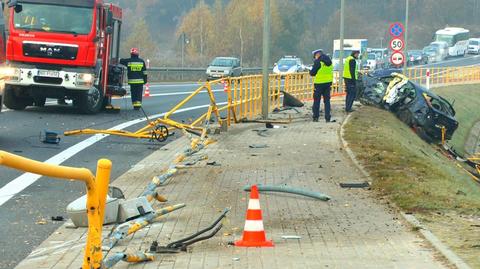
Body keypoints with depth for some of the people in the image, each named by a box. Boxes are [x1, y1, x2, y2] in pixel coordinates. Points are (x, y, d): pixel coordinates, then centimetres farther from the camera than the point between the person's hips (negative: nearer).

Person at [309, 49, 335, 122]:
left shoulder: (318, 62, -13)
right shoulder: (329, 61, 8)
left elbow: (312, 73, -11)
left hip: (319, 83, -6)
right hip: (328, 83, 6)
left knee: (316, 101, 4)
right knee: (327, 100, 9)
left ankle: (316, 117, 6)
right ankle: (328, 118, 4)